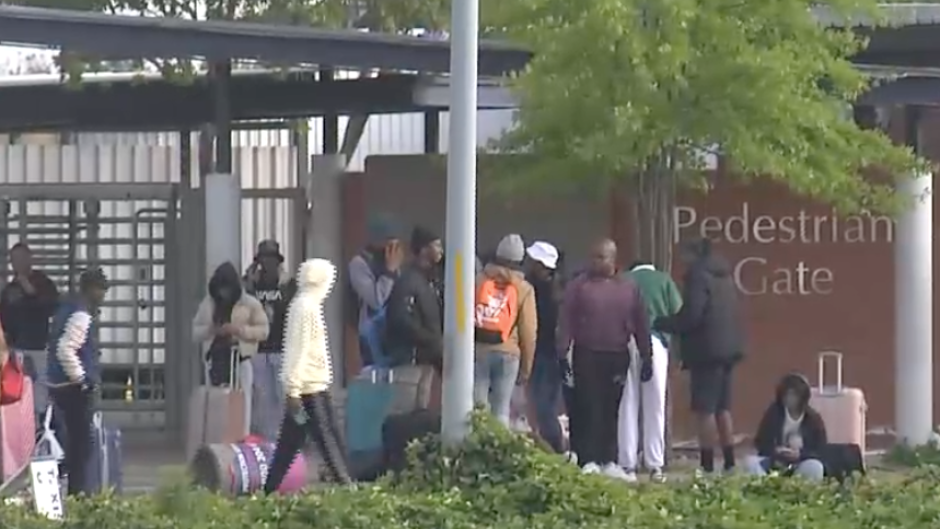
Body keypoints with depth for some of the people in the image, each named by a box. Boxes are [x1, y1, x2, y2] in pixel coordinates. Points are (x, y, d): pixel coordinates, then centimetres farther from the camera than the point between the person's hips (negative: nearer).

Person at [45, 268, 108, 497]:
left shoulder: (67, 309, 15)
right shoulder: (81, 315, -16)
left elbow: (60, 347, 23)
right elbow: (66, 349, -27)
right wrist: (81, 379, -19)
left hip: (60, 385, 10)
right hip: (74, 388, -10)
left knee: (76, 442, 15)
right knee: (80, 443, -7)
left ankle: (73, 492, 19)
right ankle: (77, 494, -8)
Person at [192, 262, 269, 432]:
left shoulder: (250, 303, 3)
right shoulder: (207, 304, 13)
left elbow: (263, 330, -1)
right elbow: (195, 332, 13)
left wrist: (239, 330, -14)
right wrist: (211, 330, -9)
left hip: (240, 360, -3)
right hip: (215, 359, 3)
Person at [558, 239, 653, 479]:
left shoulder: (629, 288, 11)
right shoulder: (579, 286, 4)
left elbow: (641, 325, 11)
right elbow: (566, 322, -1)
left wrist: (646, 356, 7)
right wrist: (562, 354, -9)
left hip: (617, 357, 2)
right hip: (587, 357, -2)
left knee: (611, 410, 5)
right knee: (589, 409, -5)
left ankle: (609, 461, 9)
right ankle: (589, 461, -6)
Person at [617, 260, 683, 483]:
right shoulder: (663, 280, 14)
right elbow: (678, 314, 5)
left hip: (625, 344, 1)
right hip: (655, 342, -1)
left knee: (628, 407, 5)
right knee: (655, 408, 5)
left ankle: (628, 466, 1)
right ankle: (655, 466, 2)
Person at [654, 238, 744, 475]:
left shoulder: (698, 275, -12)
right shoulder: (724, 275, 16)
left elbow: (691, 315, -19)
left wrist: (659, 324, -6)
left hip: (707, 349, -9)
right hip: (727, 348, 9)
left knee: (705, 410, -7)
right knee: (722, 408, 13)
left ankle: (707, 464, -10)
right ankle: (729, 462, 12)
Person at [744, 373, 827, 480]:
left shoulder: (813, 419, -4)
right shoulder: (773, 413, -2)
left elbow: (821, 451, -6)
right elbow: (760, 442, 1)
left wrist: (799, 455, -25)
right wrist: (775, 451, -21)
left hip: (802, 463, -1)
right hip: (776, 462, 2)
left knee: (815, 467, -36)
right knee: (751, 462, -27)